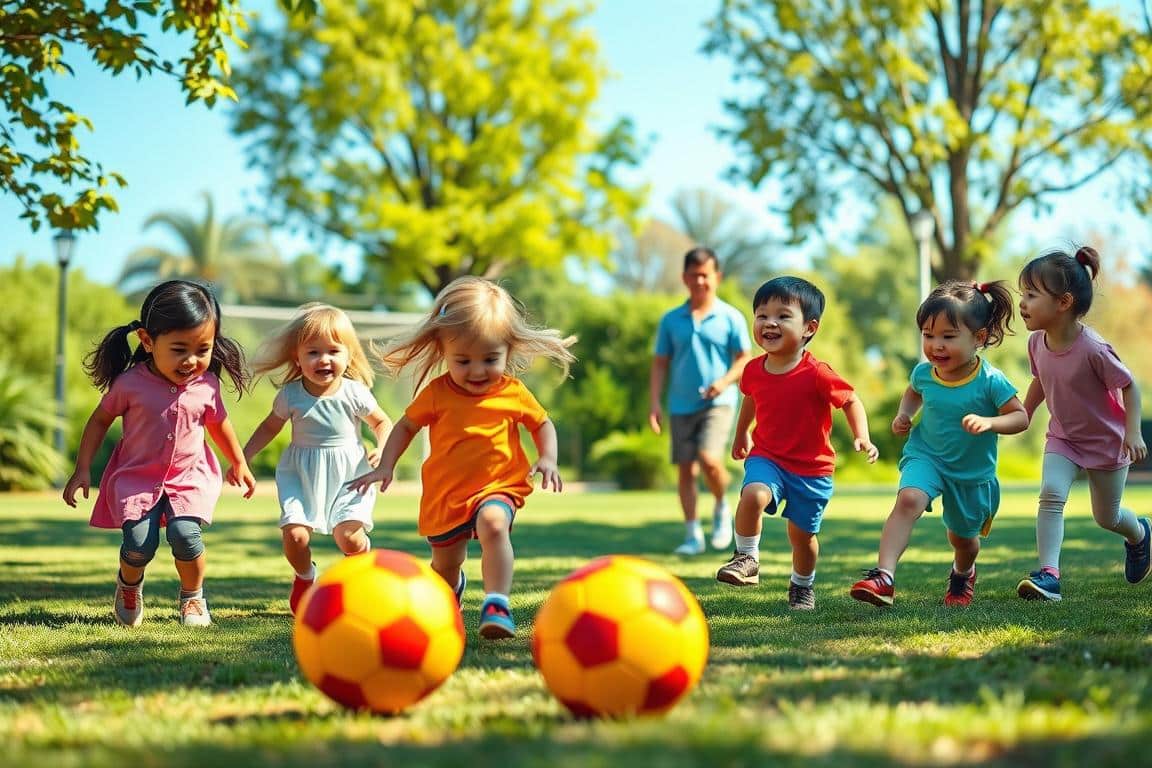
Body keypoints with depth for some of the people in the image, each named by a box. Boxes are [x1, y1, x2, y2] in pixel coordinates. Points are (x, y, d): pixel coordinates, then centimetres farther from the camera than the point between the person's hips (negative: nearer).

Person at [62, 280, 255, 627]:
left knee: (185, 535, -21)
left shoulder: (207, 385, -9)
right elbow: (100, 420, 0)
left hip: (189, 477, 1)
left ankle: (193, 596, 9)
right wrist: (82, 469, -1)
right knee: (139, 544, -17)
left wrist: (239, 464, 22)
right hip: (136, 477, -1)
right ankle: (129, 585, 21)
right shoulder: (130, 383, -16)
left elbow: (218, 424, 12)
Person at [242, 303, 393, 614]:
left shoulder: (355, 393, -9)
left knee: (349, 536, -16)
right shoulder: (290, 395, -6)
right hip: (300, 474, 1)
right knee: (294, 534, -15)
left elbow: (382, 422, 6)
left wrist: (383, 450, -12)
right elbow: (271, 426, 12)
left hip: (349, 475, -1)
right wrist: (244, 456, 4)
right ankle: (305, 577, 20)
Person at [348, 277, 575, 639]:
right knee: (445, 564, 18)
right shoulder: (436, 393, -7)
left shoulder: (514, 393, -7)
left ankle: (497, 604, -37)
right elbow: (406, 425, 7)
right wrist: (385, 467, -2)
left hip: (498, 486, -2)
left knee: (493, 525, -36)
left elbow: (542, 423, 10)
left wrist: (547, 459, -7)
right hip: (445, 494, 2)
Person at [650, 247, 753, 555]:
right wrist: (654, 403, 0)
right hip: (681, 406, 3)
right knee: (685, 469, 3)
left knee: (709, 459, -21)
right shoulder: (671, 320, 7)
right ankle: (693, 535, 11)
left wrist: (725, 381, -18)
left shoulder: (731, 317, 1)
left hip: (718, 403, -3)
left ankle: (721, 509, 7)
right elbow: (660, 363, 10)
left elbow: (745, 359, 0)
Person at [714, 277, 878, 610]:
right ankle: (746, 559, -10)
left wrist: (862, 438, -22)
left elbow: (851, 401, -8)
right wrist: (741, 434, 30)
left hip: (812, 468, -2)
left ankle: (802, 586, 37)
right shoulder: (754, 370, -6)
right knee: (752, 495, -29)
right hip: (766, 457, 2)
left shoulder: (817, 374, -21)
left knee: (803, 534, 10)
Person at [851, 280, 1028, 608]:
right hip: (926, 456, 1)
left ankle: (963, 574, 55)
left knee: (963, 537, 19)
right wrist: (904, 414, -5)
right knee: (908, 500, -31)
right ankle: (883, 576, -38)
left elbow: (1021, 417, -17)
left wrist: (989, 422, -35)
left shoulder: (990, 381, -21)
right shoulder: (924, 372, -10)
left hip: (973, 471, 0)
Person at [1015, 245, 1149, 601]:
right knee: (1051, 493, -21)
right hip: (1063, 438, 4)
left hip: (1107, 441, -4)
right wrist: (1023, 415, 16)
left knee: (1106, 517, 12)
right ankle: (1049, 574, -23)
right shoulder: (1037, 342, -11)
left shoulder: (1093, 349, -30)